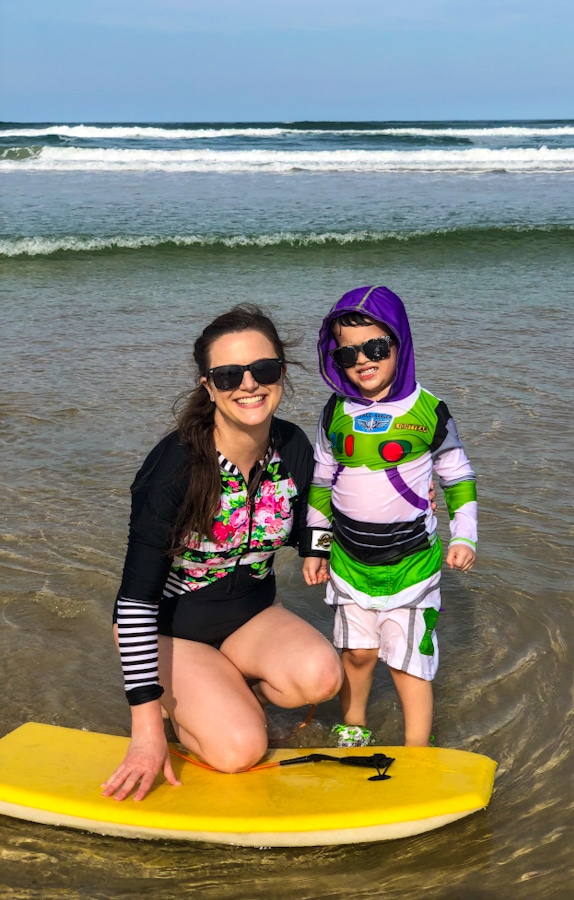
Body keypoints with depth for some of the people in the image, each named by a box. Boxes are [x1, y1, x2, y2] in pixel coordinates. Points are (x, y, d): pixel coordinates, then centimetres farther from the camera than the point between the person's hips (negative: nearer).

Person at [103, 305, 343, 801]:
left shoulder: (294, 449, -11)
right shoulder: (175, 467, -27)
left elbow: (303, 535, 9)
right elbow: (136, 598, -25)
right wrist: (147, 729, -27)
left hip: (252, 614, 5)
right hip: (171, 626, -4)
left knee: (321, 676, -25)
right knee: (242, 748, -23)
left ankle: (231, 691, 5)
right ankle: (177, 703, 9)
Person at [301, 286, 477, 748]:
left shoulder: (427, 411, -10)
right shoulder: (336, 413, 0)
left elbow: (458, 477, 1)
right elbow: (321, 483, 10)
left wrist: (464, 537, -4)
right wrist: (316, 547, 11)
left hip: (412, 559, -3)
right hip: (350, 559, 3)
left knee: (410, 660, 0)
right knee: (356, 652, 15)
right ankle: (352, 731, 36)